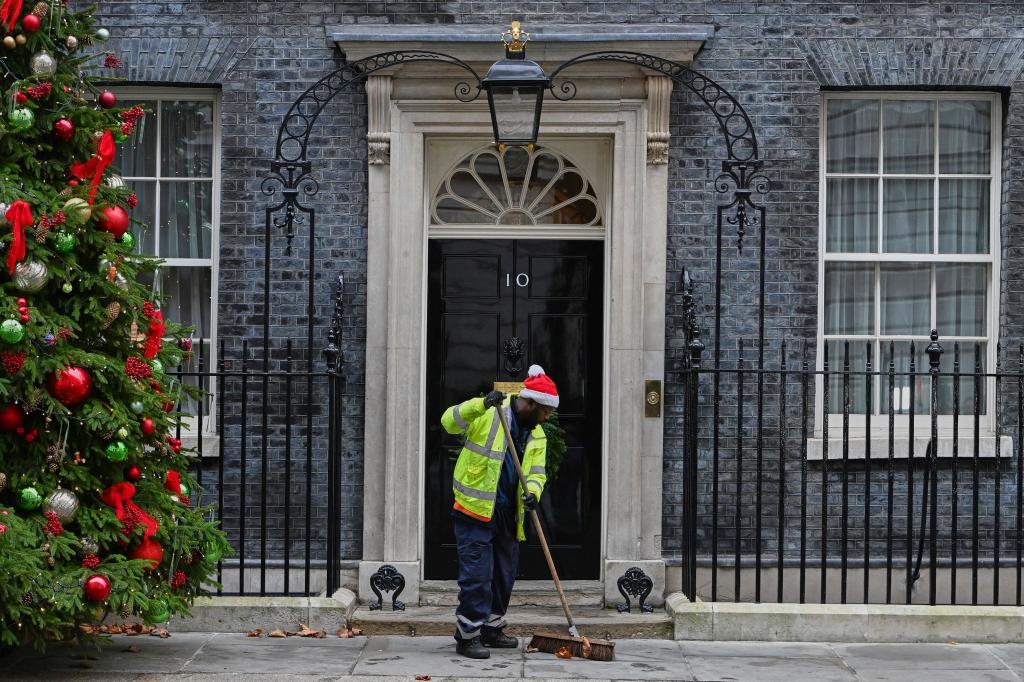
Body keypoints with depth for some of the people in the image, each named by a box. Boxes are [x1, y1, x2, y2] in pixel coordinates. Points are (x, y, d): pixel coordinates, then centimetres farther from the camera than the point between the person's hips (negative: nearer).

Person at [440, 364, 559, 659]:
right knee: (477, 575, -8)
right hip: (476, 511, -7)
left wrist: (532, 492, -15)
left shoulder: (537, 435, 10)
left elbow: (536, 472, 8)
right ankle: (468, 635, -1)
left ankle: (491, 629, 30)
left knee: (504, 576, 15)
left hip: (508, 514, 7)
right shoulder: (489, 414, -10)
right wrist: (481, 405, -34)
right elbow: (449, 422, -19)